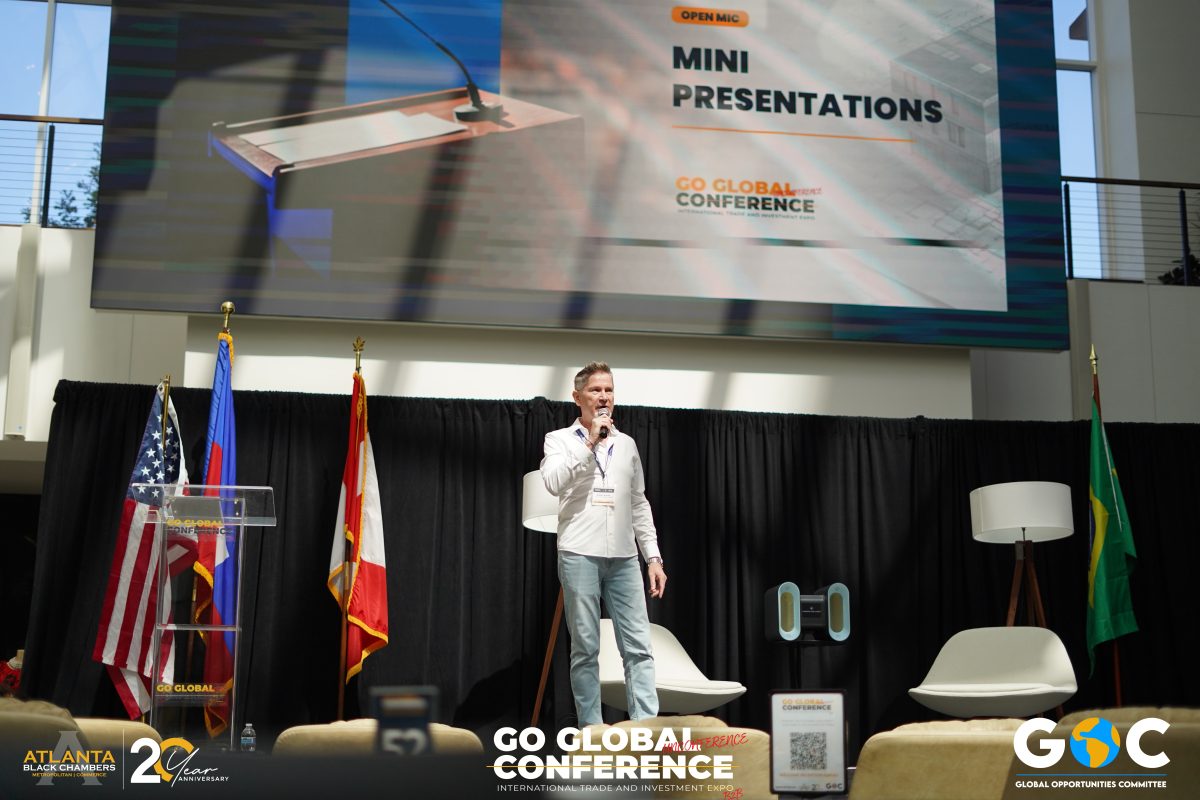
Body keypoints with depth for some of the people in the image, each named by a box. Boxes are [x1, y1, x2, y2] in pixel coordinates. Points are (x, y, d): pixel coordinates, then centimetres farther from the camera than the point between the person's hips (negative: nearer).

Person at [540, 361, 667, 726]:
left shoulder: (627, 444, 16)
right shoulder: (560, 439, 4)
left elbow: (639, 505, 17)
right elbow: (554, 483, -15)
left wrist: (653, 556, 10)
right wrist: (589, 442, -14)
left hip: (624, 558, 4)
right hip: (580, 555, -4)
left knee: (639, 647, -3)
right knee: (586, 648, 1)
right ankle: (591, 730, 7)